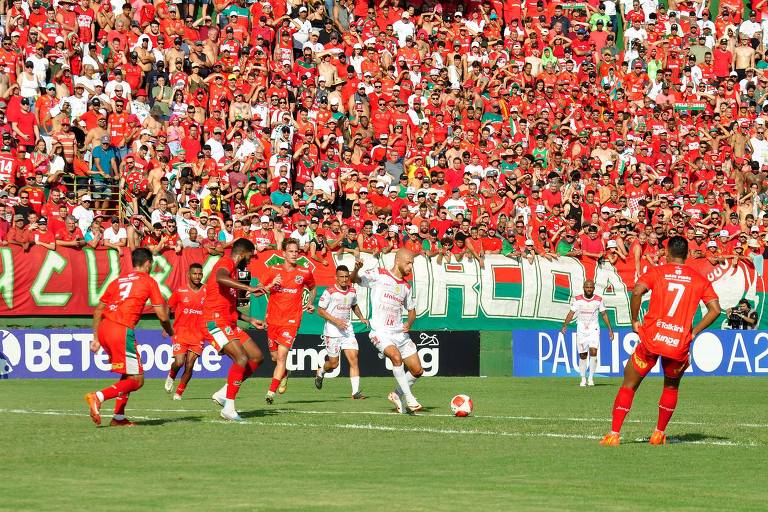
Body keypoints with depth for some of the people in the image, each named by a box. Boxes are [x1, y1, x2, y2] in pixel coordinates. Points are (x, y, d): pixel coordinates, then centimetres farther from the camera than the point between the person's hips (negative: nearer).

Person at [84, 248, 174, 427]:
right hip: (122, 331, -7)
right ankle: (98, 397, -20)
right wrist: (169, 331, 24)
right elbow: (162, 315, 4)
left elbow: (98, 310, 22)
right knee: (136, 380, -2)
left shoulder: (118, 281, 22)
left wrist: (96, 339, 26)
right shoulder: (149, 282, 7)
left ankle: (119, 417, 16)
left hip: (104, 328, 7)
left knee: (129, 375, 22)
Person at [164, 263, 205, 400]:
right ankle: (171, 376, 20)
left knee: (189, 366, -4)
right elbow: (167, 308, 9)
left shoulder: (206, 291, 1)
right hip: (180, 333, -1)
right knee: (179, 362, -14)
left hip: (197, 335, 1)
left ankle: (179, 392, 10)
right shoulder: (180, 292, -2)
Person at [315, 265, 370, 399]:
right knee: (334, 364, 2)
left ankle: (356, 391, -12)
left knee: (353, 359, -11)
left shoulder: (352, 291, 7)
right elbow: (320, 311, -9)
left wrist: (361, 317, 11)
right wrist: (335, 320, -19)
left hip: (347, 331, 4)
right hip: (332, 331, -4)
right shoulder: (329, 292, -10)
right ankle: (320, 372, 38)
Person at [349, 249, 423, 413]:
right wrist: (356, 269, -30)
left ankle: (397, 395, 26)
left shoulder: (406, 287, 13)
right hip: (381, 332, -6)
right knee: (396, 357, -31)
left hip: (400, 332, 6)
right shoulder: (378, 275, -2)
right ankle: (409, 398, -20)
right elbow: (354, 279, -7)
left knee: (417, 370, 2)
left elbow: (412, 310, 23)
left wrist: (409, 323, 1)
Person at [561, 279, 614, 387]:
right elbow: (571, 313, 1)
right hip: (581, 330, 1)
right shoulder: (577, 299, 0)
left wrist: (610, 329, 10)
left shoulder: (599, 300, 1)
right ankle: (583, 379, 18)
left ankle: (591, 378, -11)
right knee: (582, 355, 5)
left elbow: (604, 314, 10)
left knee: (593, 352, -19)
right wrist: (565, 325, -14)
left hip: (594, 329, -1)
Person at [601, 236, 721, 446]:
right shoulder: (699, 279, 9)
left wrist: (634, 321, -2)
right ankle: (659, 433, 25)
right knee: (671, 387, 27)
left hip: (651, 338, -2)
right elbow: (715, 309, 1)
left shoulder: (656, 272, 4)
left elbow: (637, 292, -14)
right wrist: (694, 332, 7)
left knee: (629, 385, 9)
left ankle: (614, 434, 0)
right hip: (679, 345, 2)